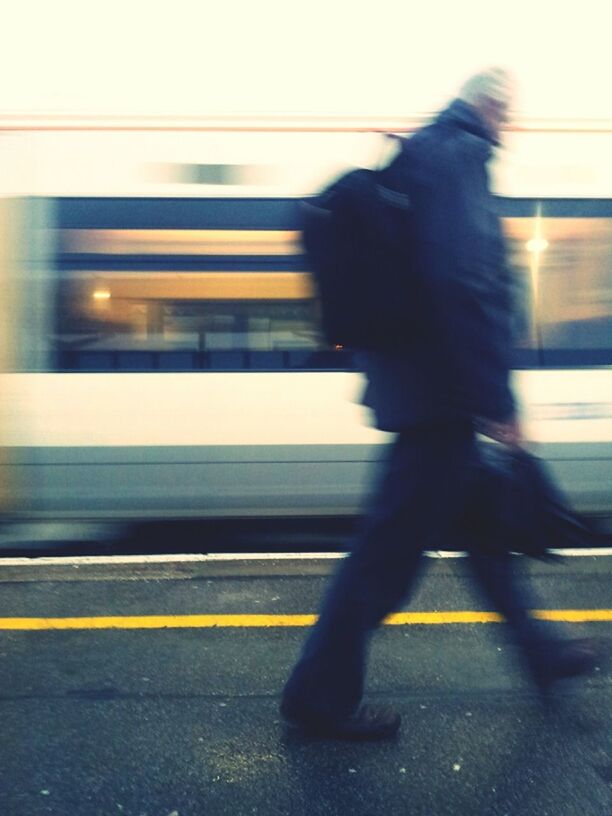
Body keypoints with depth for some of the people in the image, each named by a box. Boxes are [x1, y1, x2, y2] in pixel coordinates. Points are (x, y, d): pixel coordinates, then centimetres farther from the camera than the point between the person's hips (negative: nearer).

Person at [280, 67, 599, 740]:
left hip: (418, 382, 11)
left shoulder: (422, 151, 18)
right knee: (394, 543, -1)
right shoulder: (459, 154, -13)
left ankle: (539, 650, 39)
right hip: (440, 392, -11)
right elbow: (465, 281, -26)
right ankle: (322, 695, 13)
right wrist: (495, 400, -23)